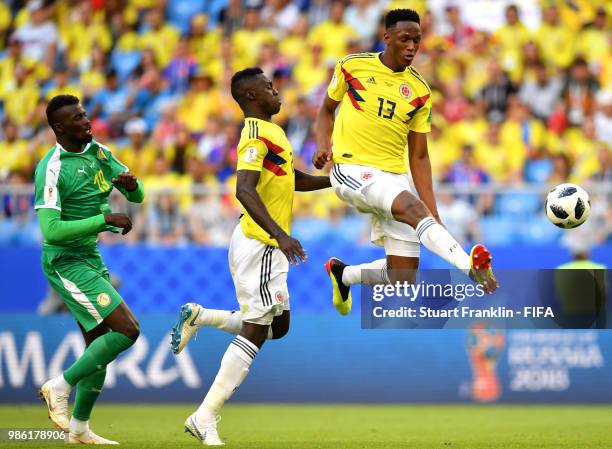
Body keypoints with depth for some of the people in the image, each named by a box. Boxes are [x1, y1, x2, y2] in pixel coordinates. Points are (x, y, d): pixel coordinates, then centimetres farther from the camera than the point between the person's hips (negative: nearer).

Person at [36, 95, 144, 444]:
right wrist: (105, 219, -27)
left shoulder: (99, 152, 7)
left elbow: (137, 196, 13)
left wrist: (130, 183, -12)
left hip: (91, 259, 9)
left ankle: (80, 428, 22)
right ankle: (61, 386, -5)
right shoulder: (52, 169, -19)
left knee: (99, 345, 11)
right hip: (65, 262, -9)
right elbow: (51, 231, -26)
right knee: (127, 330, -17)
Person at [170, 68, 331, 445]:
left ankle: (198, 316, 18)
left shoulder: (271, 131, 17)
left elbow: (293, 179, 32)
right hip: (259, 245, -10)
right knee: (256, 329, -10)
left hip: (269, 247, 10)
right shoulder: (257, 135, -15)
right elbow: (244, 190, -29)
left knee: (278, 326, 15)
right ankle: (205, 418, -9)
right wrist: (280, 235, -38)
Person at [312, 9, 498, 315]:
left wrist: (433, 215, 2)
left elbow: (418, 157, 9)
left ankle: (343, 274, 28)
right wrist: (323, 147, -6)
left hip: (393, 175, 4)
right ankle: (470, 265, -51)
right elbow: (326, 111, 14)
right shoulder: (352, 66, 0)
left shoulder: (420, 92, 7)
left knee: (402, 275, -2)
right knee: (409, 205, -33)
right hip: (351, 168, -4)